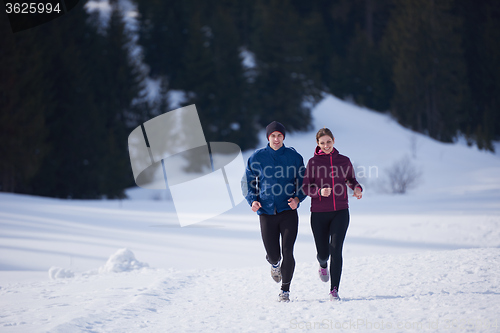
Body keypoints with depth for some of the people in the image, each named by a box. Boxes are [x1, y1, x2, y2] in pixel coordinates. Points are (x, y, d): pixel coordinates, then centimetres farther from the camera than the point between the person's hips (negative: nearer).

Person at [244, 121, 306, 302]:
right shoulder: (257, 158, 3)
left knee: (288, 252, -10)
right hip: (267, 212, 1)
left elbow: (303, 182, 11)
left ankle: (285, 290, 5)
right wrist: (253, 200, -6)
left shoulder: (294, 156, 3)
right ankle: (274, 263, 40)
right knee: (273, 254, 1)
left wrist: (298, 198, -8)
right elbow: (248, 183, 11)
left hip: (288, 211, 0)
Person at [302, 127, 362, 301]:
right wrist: (320, 191, -20)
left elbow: (351, 179, 21)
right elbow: (306, 187, -1)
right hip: (319, 213, 0)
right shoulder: (313, 162, 1)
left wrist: (357, 188, -1)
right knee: (323, 252, 5)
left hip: (340, 212, 0)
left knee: (336, 249, -14)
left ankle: (334, 290, -12)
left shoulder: (344, 161, 6)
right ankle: (323, 264, 45)